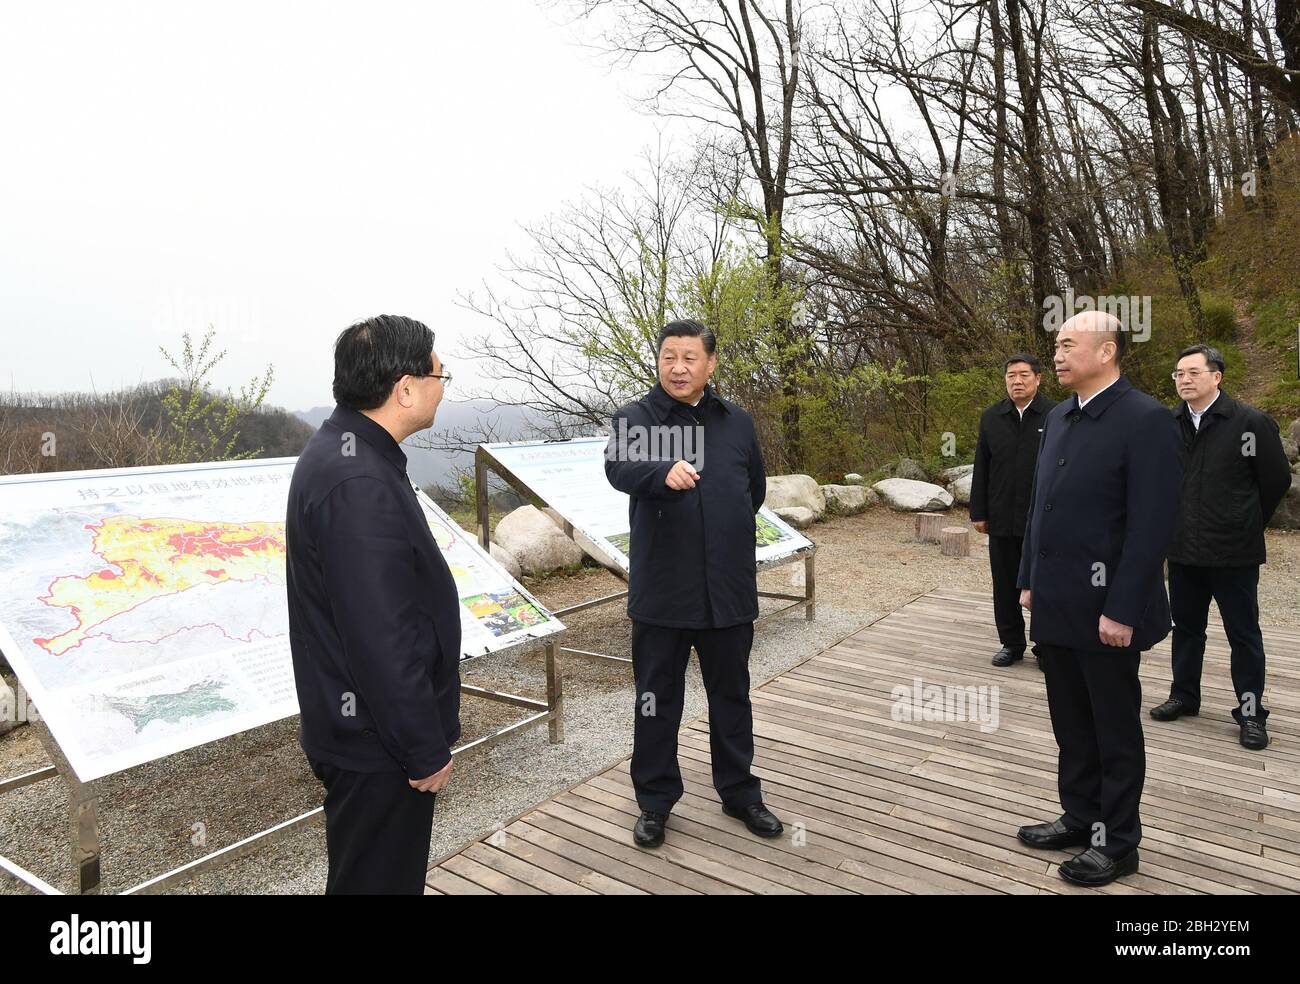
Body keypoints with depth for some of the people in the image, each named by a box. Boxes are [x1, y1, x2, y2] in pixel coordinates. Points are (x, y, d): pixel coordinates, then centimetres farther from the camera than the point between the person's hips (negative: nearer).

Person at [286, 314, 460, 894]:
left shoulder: (340, 451, 6)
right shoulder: (360, 484, -28)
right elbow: (383, 639, -28)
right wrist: (426, 750, -18)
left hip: (353, 726, 10)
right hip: (377, 740, -10)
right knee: (377, 879, 10)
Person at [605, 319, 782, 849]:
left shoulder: (737, 423, 6)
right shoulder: (634, 418, -5)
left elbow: (756, 491, 20)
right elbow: (619, 468, -27)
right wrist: (664, 472, -46)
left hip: (729, 591, 3)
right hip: (660, 593, -3)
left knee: (731, 696, 17)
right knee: (657, 701, 11)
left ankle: (739, 792, 36)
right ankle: (655, 801, 29)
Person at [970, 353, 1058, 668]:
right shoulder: (991, 418, 6)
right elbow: (981, 469, 7)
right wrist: (979, 512, 4)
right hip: (1002, 519, 3)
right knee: (1005, 586, 11)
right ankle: (1011, 643, 24)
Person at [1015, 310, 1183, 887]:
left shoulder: (1146, 421, -14)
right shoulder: (1058, 418, 10)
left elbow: (1151, 526, -18)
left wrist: (1122, 611, -19)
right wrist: (1030, 580, 13)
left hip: (1106, 610, -7)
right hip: (1056, 607, 7)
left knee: (1116, 730, 9)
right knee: (1071, 725, 18)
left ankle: (1118, 842, 25)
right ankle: (1079, 818, 34)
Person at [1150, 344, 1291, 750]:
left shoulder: (1251, 422, -9)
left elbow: (1277, 480, -2)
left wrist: (1246, 526, 5)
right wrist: (1177, 527, 10)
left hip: (1233, 551, -4)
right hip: (1184, 549, 4)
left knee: (1244, 634, 6)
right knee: (1186, 626, 15)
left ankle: (1251, 712, 18)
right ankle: (1184, 696, 29)